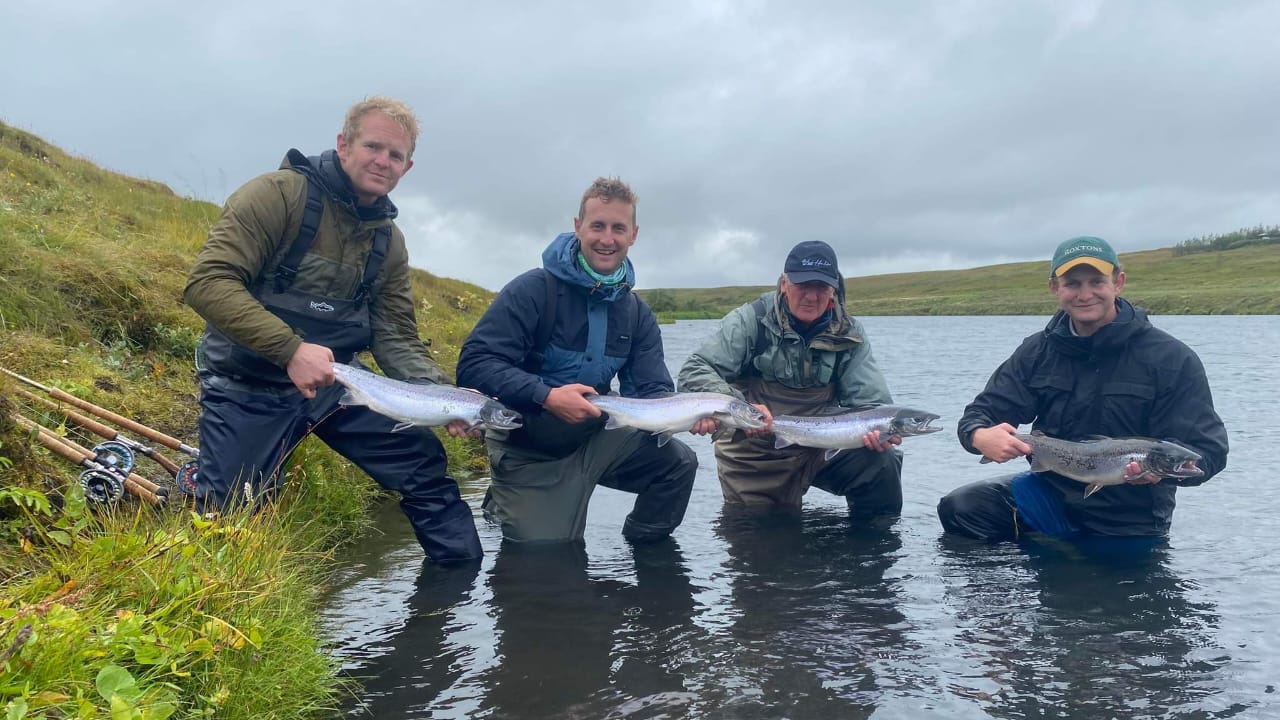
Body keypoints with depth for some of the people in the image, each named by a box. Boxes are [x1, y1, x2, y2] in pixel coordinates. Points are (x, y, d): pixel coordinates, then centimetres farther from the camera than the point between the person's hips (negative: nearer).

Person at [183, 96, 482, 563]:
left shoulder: (388, 241, 4)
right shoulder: (279, 194, -15)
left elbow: (397, 340, 3)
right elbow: (207, 282, -23)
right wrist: (291, 348, -34)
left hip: (333, 383, 5)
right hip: (248, 387, -5)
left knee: (425, 467, 1)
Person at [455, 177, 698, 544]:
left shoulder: (637, 313, 1)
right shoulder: (533, 289, -17)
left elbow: (652, 392, -4)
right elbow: (474, 365, -23)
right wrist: (546, 397, -36)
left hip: (595, 438, 5)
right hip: (528, 452, -4)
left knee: (679, 462, -13)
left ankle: (642, 550, 12)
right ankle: (504, 505, 25)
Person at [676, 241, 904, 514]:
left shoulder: (848, 334, -3)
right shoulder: (751, 320, -12)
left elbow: (868, 401, -6)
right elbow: (695, 372, -19)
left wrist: (879, 430, -31)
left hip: (819, 447, 2)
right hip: (752, 454, -1)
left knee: (882, 461, -21)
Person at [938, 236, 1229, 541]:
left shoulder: (1171, 359, -10)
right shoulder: (1037, 351, 1)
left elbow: (1209, 449, -13)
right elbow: (980, 413, -2)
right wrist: (981, 436, -28)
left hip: (1129, 521, -2)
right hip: (1050, 492, 3)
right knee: (959, 507, -17)